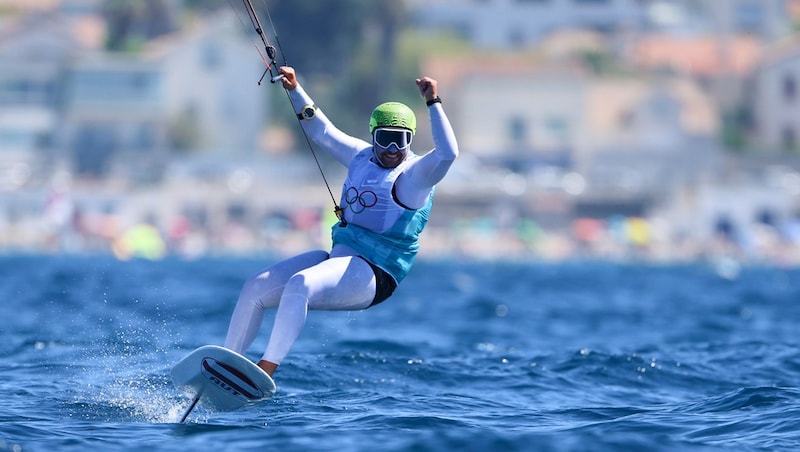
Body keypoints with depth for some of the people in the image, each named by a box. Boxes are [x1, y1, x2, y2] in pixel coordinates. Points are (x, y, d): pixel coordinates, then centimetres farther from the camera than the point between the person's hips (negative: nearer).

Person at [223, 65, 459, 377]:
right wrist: (295, 91, 21)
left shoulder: (416, 173, -7)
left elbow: (448, 153, -27)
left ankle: (267, 369, -39)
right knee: (255, 287, -1)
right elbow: (322, 130, 28)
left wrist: (433, 103, -27)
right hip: (337, 256, 9)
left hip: (372, 274, -9)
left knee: (299, 284, -34)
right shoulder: (361, 156, 15)